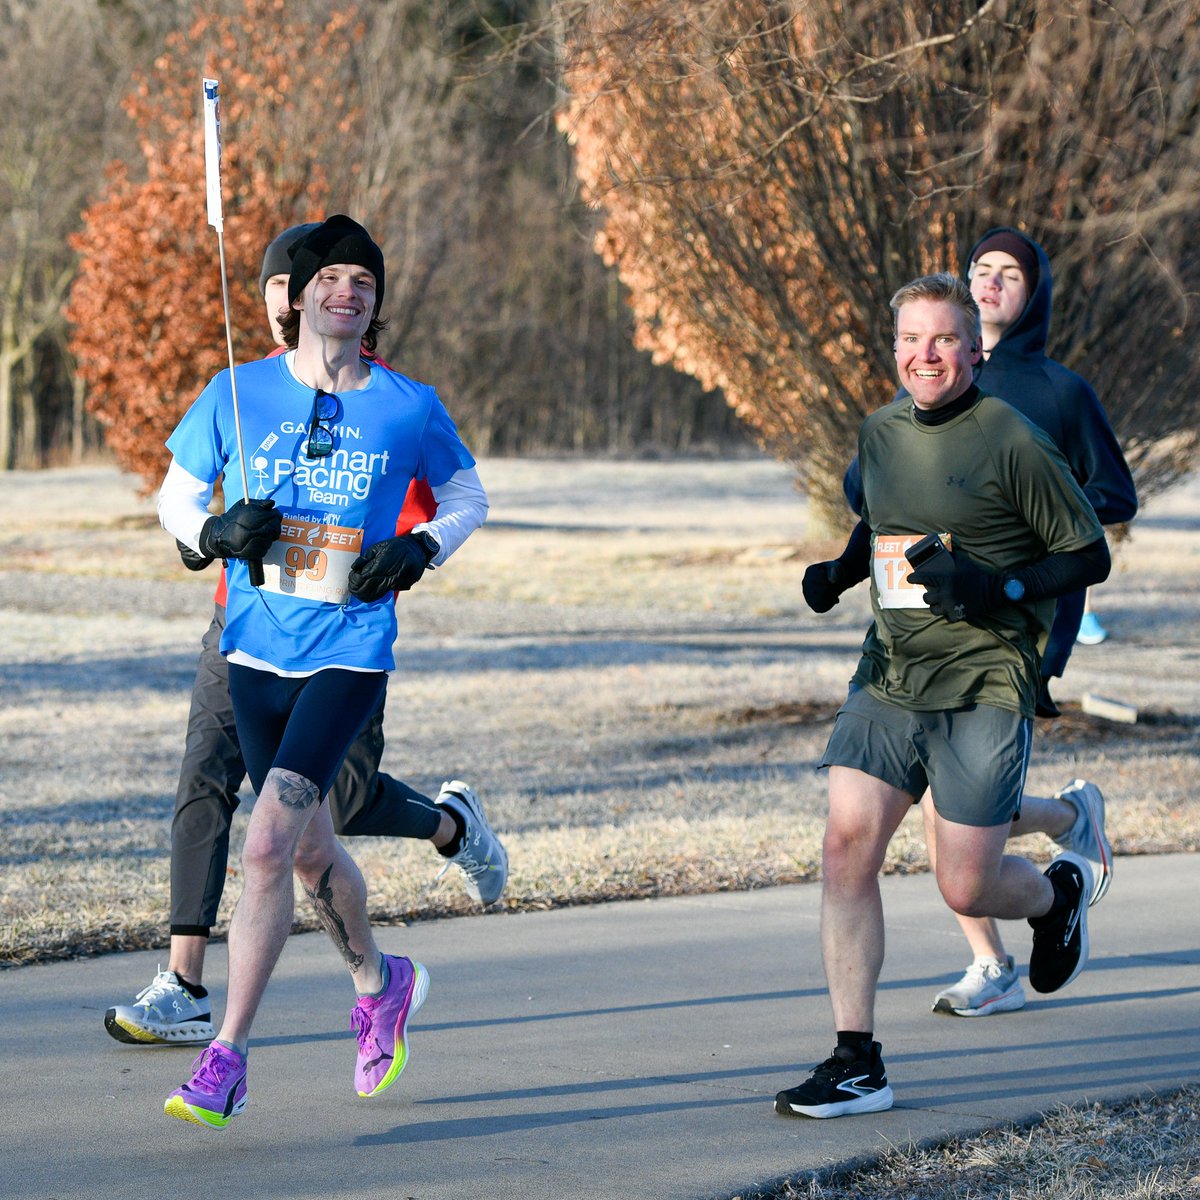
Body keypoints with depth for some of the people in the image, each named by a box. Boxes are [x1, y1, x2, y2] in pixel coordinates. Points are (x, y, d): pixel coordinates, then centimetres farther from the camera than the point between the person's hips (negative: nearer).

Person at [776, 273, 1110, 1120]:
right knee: (847, 845, -10)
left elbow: (1091, 556, -4)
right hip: (889, 674, 5)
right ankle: (857, 1064, -5)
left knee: (968, 889, -3)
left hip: (985, 686, -5)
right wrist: (837, 571, 12)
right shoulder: (880, 433, 10)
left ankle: (1060, 892, 34)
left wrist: (1001, 589, -17)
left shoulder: (1011, 441, -8)